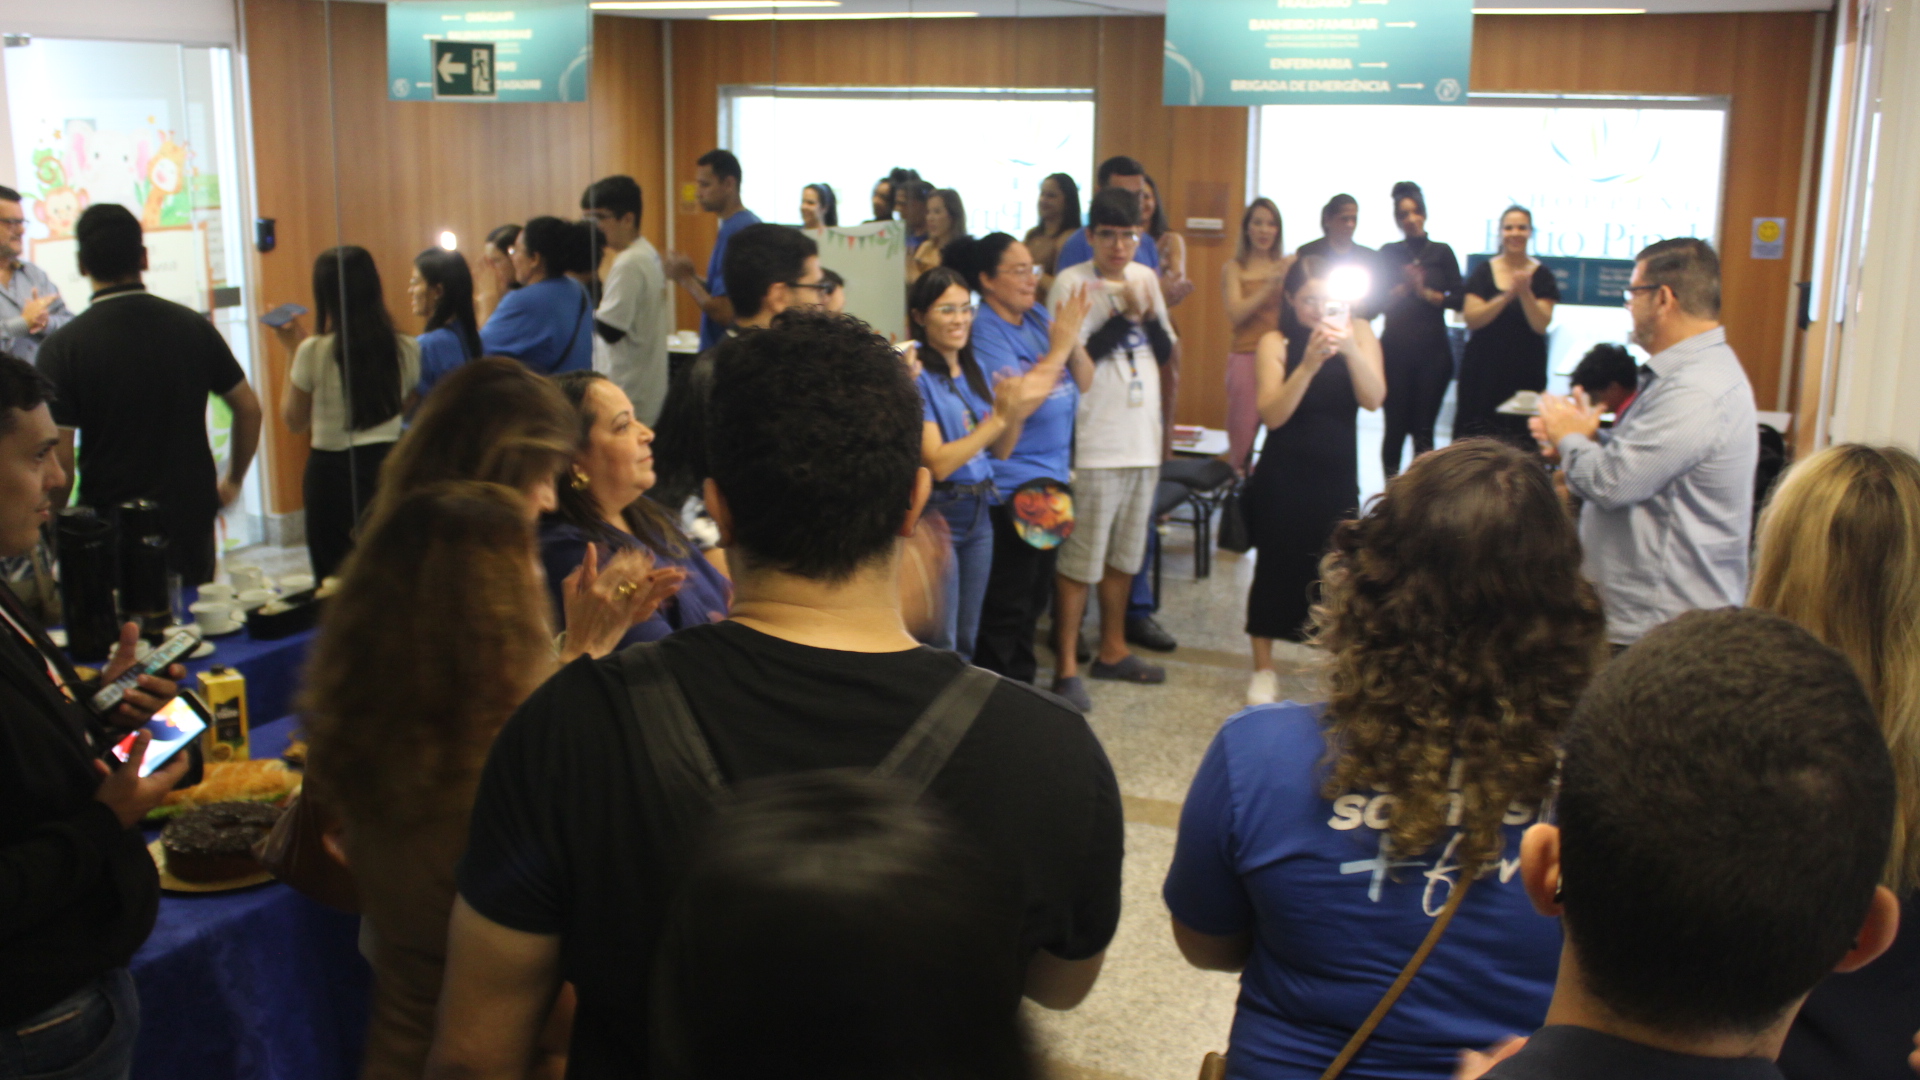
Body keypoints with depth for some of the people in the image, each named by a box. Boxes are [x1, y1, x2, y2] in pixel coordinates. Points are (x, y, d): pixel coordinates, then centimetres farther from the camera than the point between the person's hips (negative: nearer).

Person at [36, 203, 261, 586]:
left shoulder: (62, 346, -11)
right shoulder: (193, 325, -1)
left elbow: (58, 460, -14)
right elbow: (249, 409, 7)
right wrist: (232, 482, 20)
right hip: (193, 520, 3)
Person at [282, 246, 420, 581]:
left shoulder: (314, 351, -11)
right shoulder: (406, 349, -3)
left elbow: (294, 422, 1)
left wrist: (292, 354, 7)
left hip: (331, 471, -3)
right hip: (390, 468, 3)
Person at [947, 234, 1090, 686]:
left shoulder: (1038, 317, 6)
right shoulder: (985, 332, -15)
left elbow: (1085, 382, 7)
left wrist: (1073, 340, -11)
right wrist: (1057, 348, -21)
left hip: (1052, 475, 8)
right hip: (1012, 484, -8)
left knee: (1035, 596, 17)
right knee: (1008, 603, 0)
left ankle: (1021, 684, 30)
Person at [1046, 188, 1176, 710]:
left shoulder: (1145, 277, 10)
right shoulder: (1072, 282, -8)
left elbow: (1165, 352, 12)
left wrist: (1149, 314, -6)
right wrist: (1125, 314, -16)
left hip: (1143, 437, 7)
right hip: (1095, 443, -7)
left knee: (1125, 553, 16)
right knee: (1082, 559, -4)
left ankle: (1112, 650, 29)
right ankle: (1066, 666, 3)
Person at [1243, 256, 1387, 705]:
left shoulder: (1358, 332, -2)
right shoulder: (1276, 344, -7)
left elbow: (1373, 400, -14)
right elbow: (1272, 414, -17)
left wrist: (1351, 350, -29)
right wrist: (1308, 364, -28)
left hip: (1338, 477, 1)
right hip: (1283, 478, -1)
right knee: (1275, 567, 7)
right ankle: (1263, 668, 21)